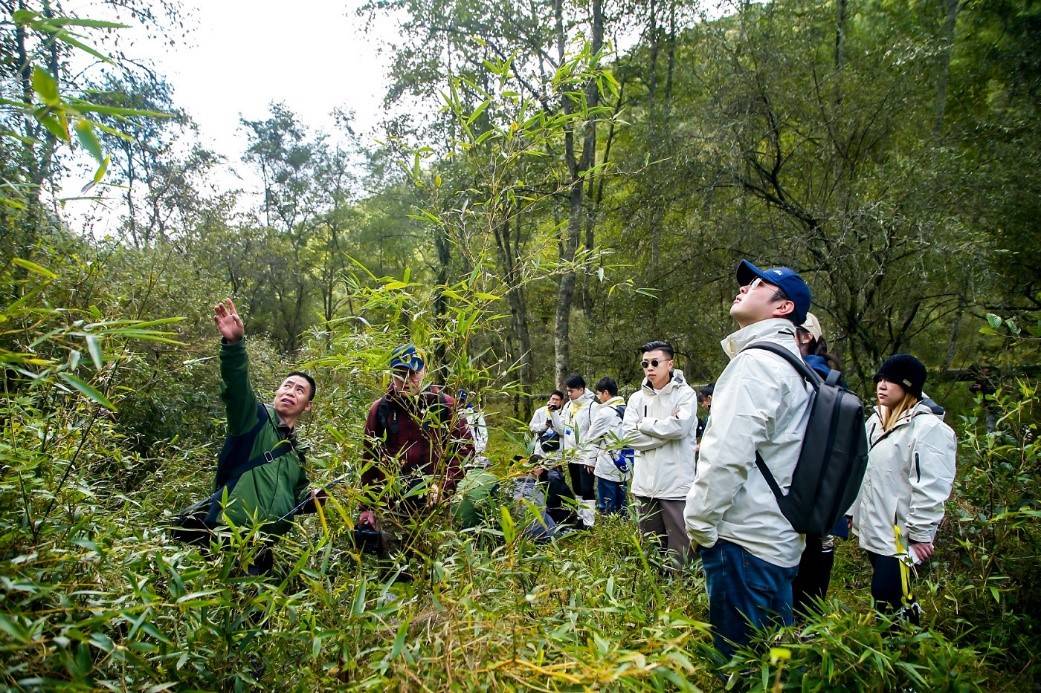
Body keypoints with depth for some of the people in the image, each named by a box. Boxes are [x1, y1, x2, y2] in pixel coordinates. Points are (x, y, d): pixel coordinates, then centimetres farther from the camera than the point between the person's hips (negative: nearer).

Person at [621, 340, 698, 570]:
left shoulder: (685, 393, -3)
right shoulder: (637, 398, 8)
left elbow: (680, 426, -19)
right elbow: (629, 435, -2)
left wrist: (644, 424, -7)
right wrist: (665, 431, -10)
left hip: (676, 484, -4)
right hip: (645, 484, 4)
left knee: (679, 552, 3)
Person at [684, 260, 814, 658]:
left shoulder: (756, 362, -15)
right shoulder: (790, 364, 15)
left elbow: (727, 456, -23)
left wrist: (699, 523, -10)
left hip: (743, 542, -9)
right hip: (779, 540, 10)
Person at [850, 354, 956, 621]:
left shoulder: (928, 428, -16)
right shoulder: (876, 420, 11)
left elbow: (931, 489, -19)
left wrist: (920, 534, -17)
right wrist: (855, 513, 20)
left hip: (900, 537, -8)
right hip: (873, 530, 8)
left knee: (886, 599, -9)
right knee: (882, 597, 16)